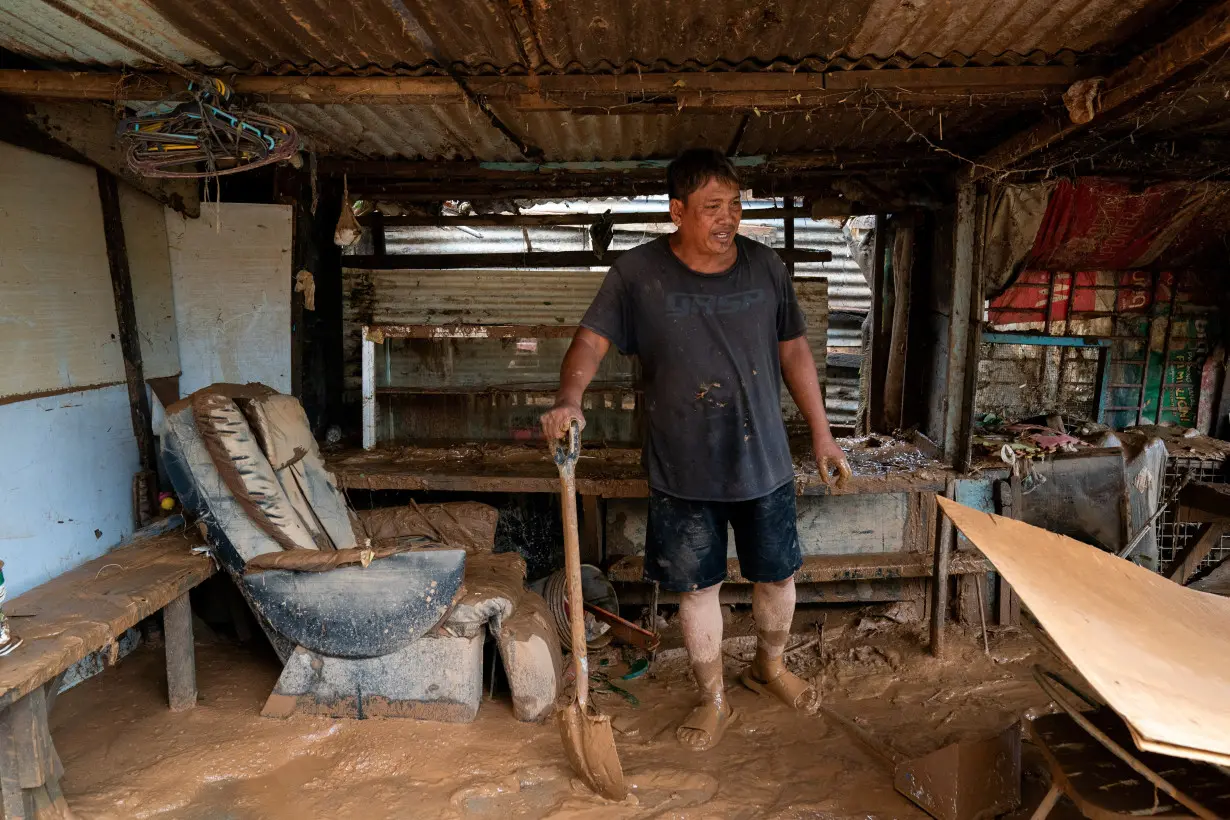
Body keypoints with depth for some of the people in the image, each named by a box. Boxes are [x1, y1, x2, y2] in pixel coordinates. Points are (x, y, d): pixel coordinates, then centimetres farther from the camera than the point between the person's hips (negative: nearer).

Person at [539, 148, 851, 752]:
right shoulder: (638, 273, -8)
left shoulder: (766, 267, 0)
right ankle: (714, 701, 32)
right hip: (681, 471, -2)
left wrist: (821, 433, 8)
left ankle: (770, 666, 46)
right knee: (697, 587, 9)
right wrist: (568, 398, -30)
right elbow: (592, 340, -10)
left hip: (763, 460, 3)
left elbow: (794, 351, 7)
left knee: (777, 575, 16)